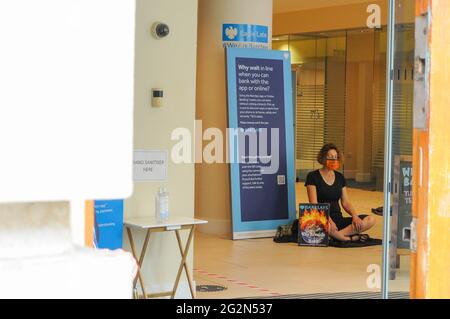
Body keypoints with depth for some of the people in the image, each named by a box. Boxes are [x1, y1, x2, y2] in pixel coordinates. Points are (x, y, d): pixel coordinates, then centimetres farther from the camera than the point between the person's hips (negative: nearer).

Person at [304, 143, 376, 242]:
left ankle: (333, 236, -27)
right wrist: (328, 220, -26)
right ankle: (352, 238, -20)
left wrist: (355, 216, -9)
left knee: (370, 220, -17)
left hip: (338, 219, 6)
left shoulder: (340, 177, 15)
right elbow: (314, 204, -11)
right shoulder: (313, 176, -2)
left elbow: (346, 203, 12)